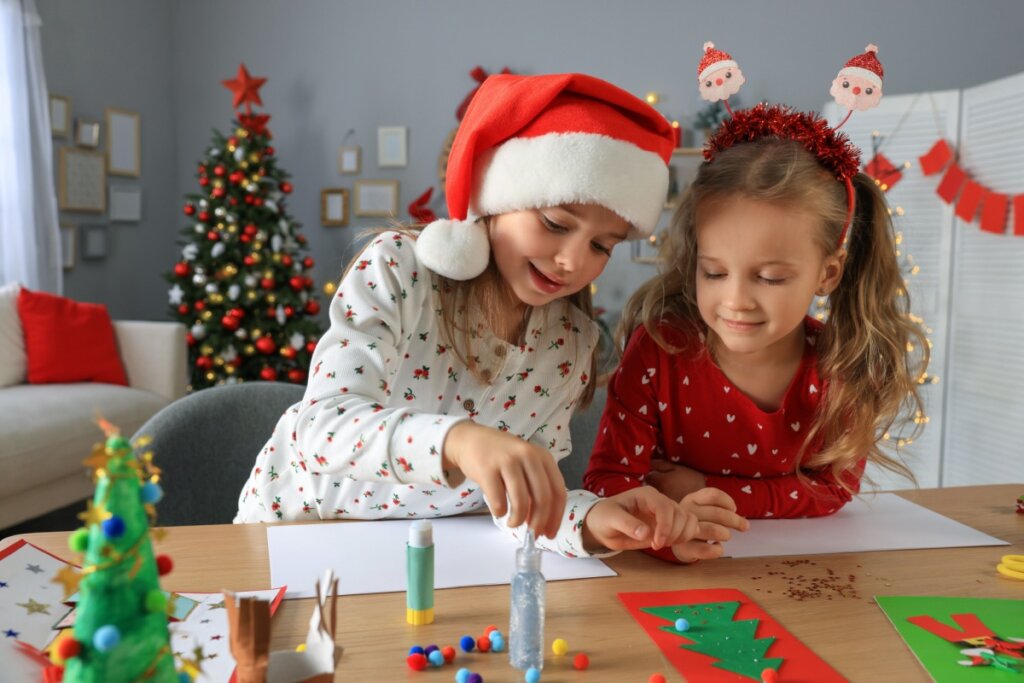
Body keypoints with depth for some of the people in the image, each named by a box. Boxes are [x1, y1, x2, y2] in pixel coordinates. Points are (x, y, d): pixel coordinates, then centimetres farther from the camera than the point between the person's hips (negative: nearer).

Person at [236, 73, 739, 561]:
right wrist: (458, 441, -48)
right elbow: (321, 426, -31)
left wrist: (592, 520, -31)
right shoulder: (395, 267, -20)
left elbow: (518, 499, -10)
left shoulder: (571, 343, -8)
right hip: (301, 526, -2)